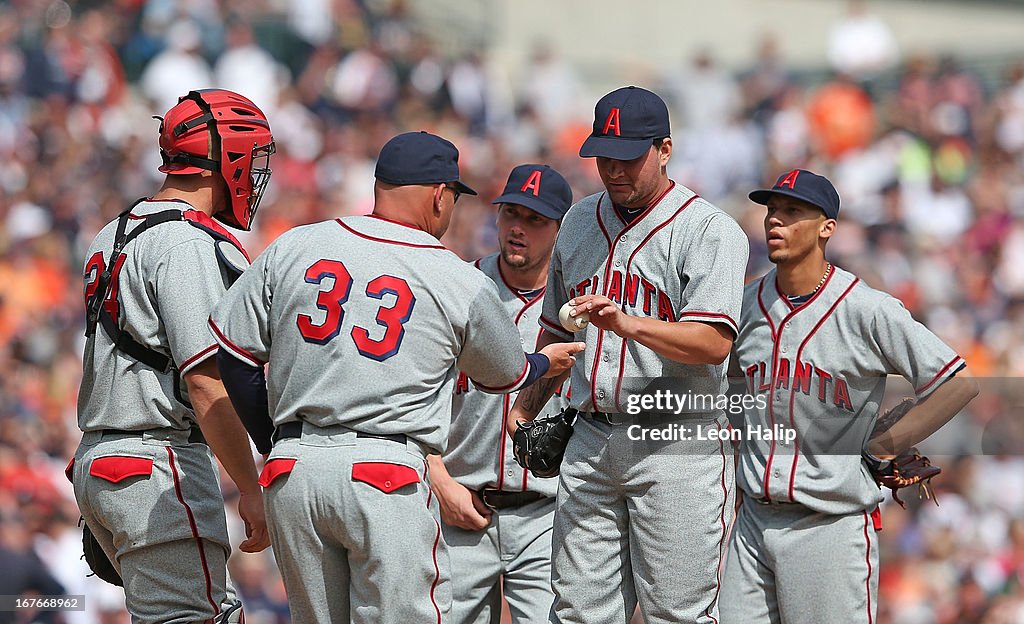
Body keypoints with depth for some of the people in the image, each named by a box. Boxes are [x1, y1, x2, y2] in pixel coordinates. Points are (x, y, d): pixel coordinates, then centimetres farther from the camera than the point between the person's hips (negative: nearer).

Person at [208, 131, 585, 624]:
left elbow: (235, 357, 10)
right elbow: (505, 376, 20)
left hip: (291, 472, 4)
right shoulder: (465, 284, 2)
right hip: (386, 476, -4)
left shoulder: (292, 248, 7)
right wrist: (547, 363, 44)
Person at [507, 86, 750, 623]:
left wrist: (628, 323, -30)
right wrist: (526, 406, 18)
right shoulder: (580, 222, 16)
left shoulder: (710, 231, -6)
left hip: (677, 445, -6)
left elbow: (713, 343, -19)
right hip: (591, 438, 6)